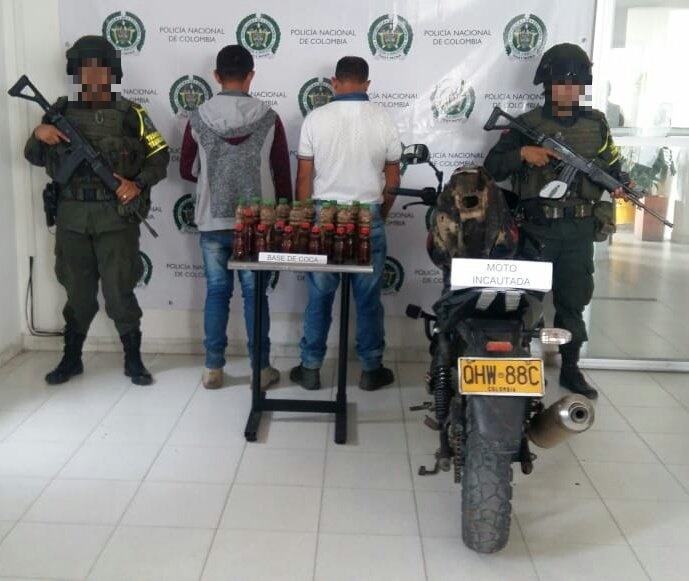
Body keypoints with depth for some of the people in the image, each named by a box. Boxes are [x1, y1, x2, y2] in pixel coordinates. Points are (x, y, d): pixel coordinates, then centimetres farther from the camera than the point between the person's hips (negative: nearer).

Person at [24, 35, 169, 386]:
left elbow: (160, 156, 2)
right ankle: (71, 359, 26)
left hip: (116, 217, -2)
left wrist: (138, 184, -14)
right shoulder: (61, 111, 7)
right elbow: (35, 158, 14)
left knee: (120, 290, 0)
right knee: (78, 291, 12)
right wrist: (37, 135, -7)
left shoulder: (130, 114, 0)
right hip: (71, 217, 3)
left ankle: (133, 360, 14)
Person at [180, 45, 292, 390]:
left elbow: (187, 170, 6)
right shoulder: (269, 118, -5)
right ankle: (262, 368, 12)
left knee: (217, 292, 9)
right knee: (255, 293, 6)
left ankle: (213, 369, 14)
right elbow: (282, 173, 0)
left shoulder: (199, 118, -3)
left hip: (213, 221, 1)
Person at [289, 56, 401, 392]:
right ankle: (371, 370, 17)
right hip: (369, 218, 0)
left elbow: (303, 178, -3)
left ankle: (310, 369, 16)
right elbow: (392, 182, 4)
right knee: (368, 299, 8)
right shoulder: (384, 121, -1)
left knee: (319, 298, 8)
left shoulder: (316, 118, -5)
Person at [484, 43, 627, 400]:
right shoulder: (527, 124, 1)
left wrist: (620, 184, -10)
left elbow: (613, 166, 12)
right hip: (537, 227, -3)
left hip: (580, 229, 3)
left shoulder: (596, 124, 9)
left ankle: (570, 369, 23)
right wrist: (522, 152, -19)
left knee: (573, 301, 11)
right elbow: (491, 168, -3)